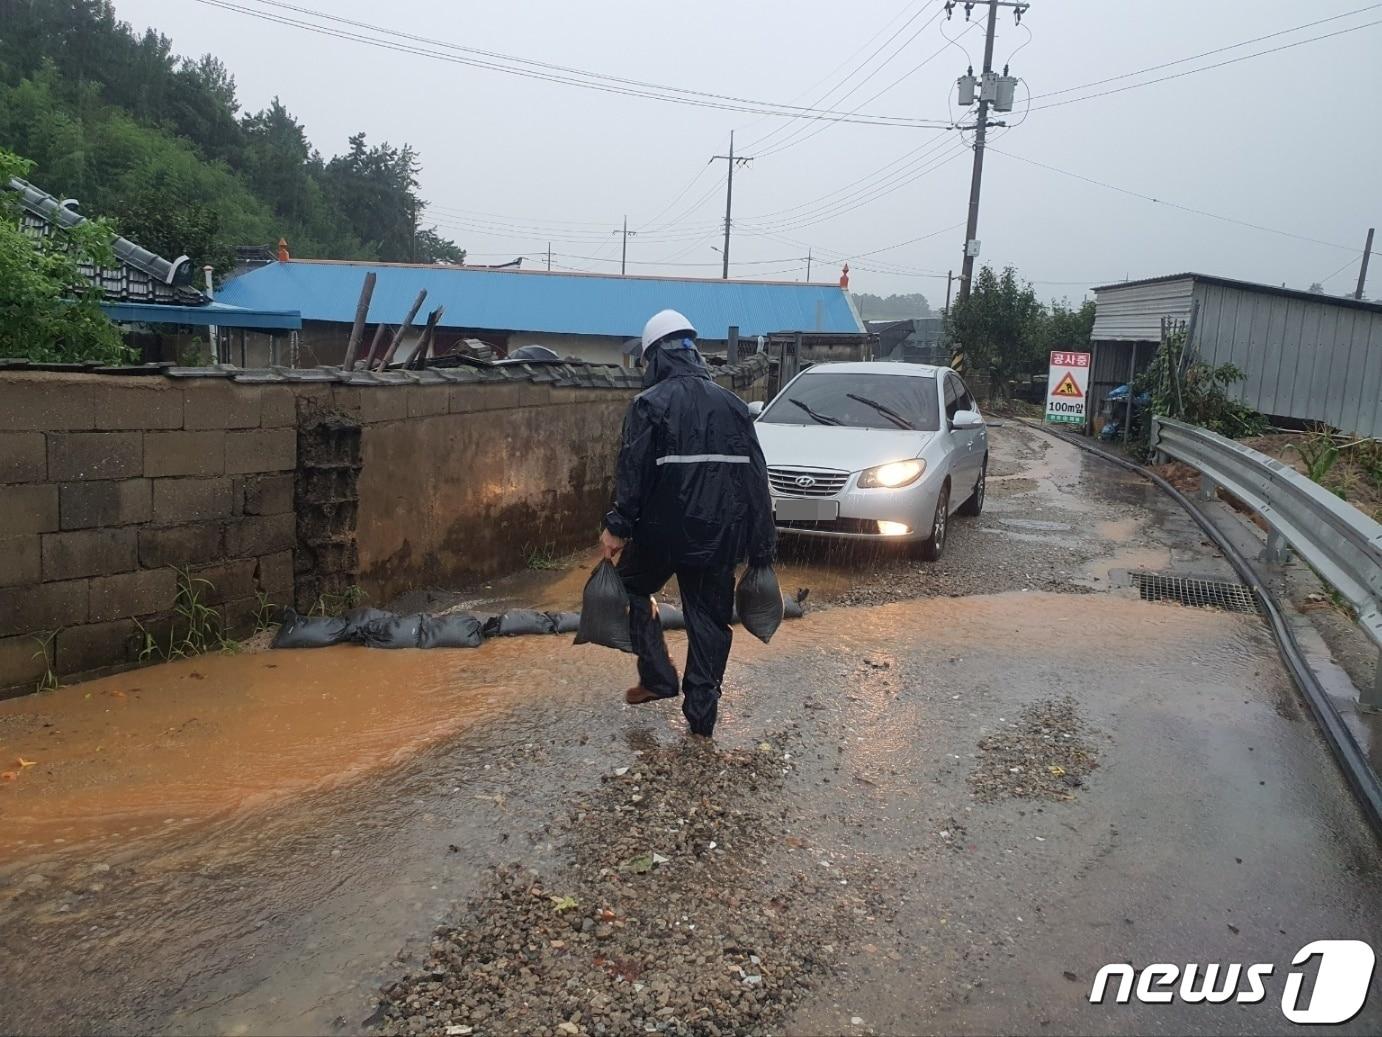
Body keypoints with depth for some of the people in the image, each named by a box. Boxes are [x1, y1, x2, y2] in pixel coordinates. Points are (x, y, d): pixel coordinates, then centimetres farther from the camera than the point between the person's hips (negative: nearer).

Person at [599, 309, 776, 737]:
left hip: (663, 529, -4)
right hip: (719, 534, 4)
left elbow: (633, 472, -15)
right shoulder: (732, 404, 9)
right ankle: (701, 713, 13)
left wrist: (618, 527, -10)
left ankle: (657, 676, 16)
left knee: (632, 587, 21)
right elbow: (756, 477, 8)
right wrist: (762, 545, 10)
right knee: (710, 617, 12)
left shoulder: (650, 403, -5)